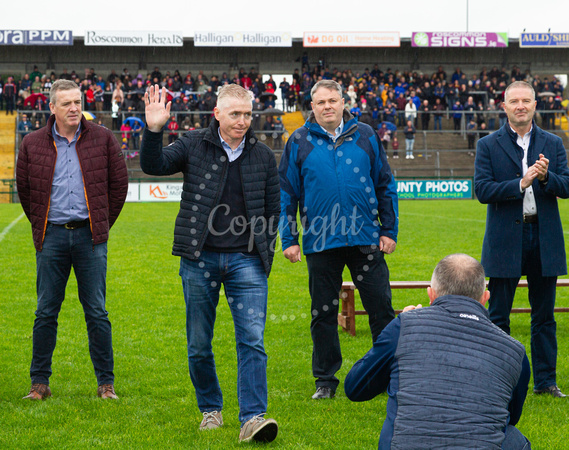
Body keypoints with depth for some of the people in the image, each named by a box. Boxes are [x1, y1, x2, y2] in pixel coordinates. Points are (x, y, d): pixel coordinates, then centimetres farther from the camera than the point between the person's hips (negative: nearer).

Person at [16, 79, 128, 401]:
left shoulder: (103, 139, 3)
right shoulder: (33, 144, 4)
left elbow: (119, 183, 9)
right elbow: (24, 189, 15)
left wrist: (103, 224, 9)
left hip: (89, 236, -1)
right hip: (52, 236, 1)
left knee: (97, 313, 1)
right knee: (46, 313, 4)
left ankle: (106, 383, 8)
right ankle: (40, 383, 13)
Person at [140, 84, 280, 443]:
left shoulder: (263, 156, 8)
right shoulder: (195, 145, 2)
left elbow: (273, 208, 15)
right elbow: (154, 165, -8)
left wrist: (265, 252, 9)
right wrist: (154, 130, -24)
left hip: (246, 260, 0)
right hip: (199, 260, 0)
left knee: (252, 340, -10)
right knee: (199, 344, 7)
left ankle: (252, 417, -12)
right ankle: (211, 409, 25)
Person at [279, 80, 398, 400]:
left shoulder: (365, 136, 7)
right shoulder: (299, 142, 4)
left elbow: (385, 185, 10)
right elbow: (286, 194, 7)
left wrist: (389, 230, 4)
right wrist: (289, 239, 1)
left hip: (366, 240, 0)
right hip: (320, 242, 0)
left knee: (381, 308, 1)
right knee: (323, 314, 7)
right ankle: (326, 380, 18)